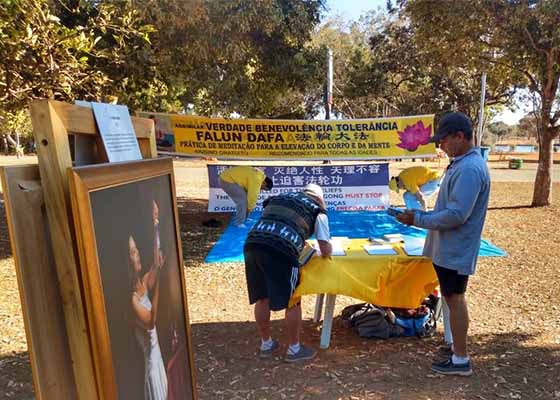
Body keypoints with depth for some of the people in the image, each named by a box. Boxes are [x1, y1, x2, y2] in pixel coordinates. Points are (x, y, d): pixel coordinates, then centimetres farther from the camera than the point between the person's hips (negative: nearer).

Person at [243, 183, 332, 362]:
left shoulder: (279, 197, 31)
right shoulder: (318, 210, 17)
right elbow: (326, 250, 13)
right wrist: (326, 251, 37)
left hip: (252, 245, 5)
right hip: (281, 250, -5)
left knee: (261, 298, 21)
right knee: (292, 302, 15)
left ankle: (266, 344, 38)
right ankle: (294, 349, 30)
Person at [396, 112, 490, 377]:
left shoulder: (470, 169, -23)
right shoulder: (462, 164, 9)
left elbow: (456, 215, -27)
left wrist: (418, 220, -20)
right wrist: (422, 215, 9)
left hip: (454, 251, -10)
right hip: (448, 248, 10)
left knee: (454, 299, 2)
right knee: (453, 298, 18)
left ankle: (460, 360, 17)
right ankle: (458, 351, 34)